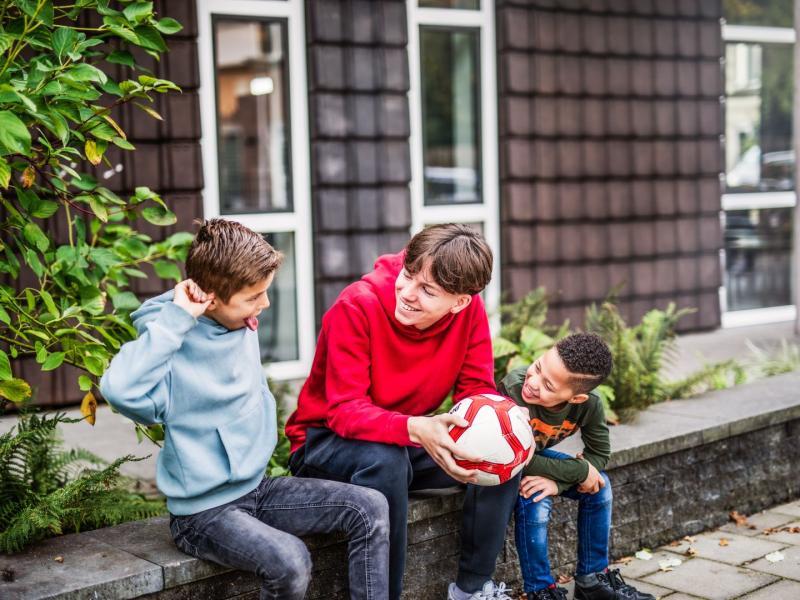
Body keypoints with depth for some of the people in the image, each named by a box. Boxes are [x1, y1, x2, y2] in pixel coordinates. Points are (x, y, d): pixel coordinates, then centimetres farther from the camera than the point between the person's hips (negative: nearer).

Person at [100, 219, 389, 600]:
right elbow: (120, 390, -40)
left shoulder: (244, 324, 2)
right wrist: (176, 318, -32)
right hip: (203, 510, -7)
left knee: (370, 508, -6)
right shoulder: (174, 343, -18)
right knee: (289, 560, -30)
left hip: (257, 488, 7)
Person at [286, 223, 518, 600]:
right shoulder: (357, 306, -25)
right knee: (385, 461, -37)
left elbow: (477, 390, -8)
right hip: (326, 441, -5)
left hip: (411, 440, 5)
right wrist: (415, 429, -48)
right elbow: (344, 410, -29)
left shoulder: (469, 311, -13)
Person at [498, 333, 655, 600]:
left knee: (599, 485, -5)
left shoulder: (589, 405, -24)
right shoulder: (514, 388, -39)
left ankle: (592, 578, 11)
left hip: (536, 454, 6)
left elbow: (599, 454, -10)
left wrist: (558, 481, -29)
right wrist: (581, 471, -28)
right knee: (534, 500, -29)